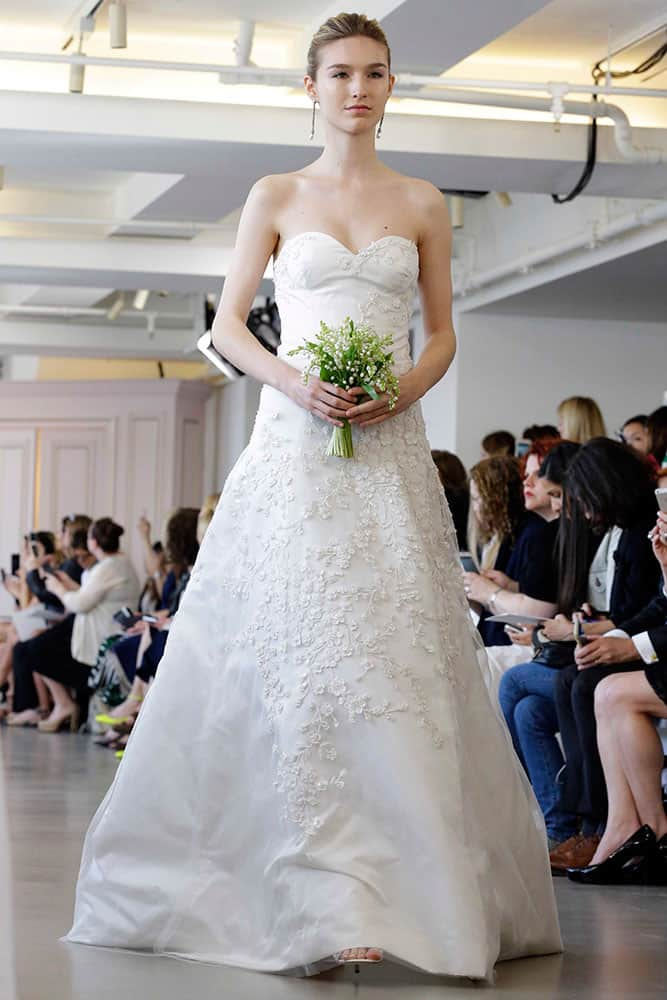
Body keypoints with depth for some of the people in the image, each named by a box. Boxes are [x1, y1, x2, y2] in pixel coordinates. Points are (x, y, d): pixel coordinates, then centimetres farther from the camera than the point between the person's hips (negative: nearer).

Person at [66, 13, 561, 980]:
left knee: (396, 660, -5)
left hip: (389, 453, 1)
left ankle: (394, 893, 2)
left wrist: (403, 389, -7)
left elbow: (443, 334, 13)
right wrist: (294, 383, -10)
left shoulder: (422, 204, 12)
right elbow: (227, 326, 8)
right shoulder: (275, 197, 9)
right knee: (296, 661, -8)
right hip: (294, 447, -1)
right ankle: (320, 905, -8)